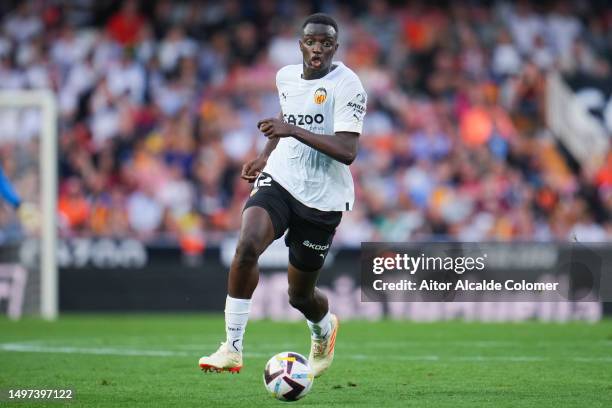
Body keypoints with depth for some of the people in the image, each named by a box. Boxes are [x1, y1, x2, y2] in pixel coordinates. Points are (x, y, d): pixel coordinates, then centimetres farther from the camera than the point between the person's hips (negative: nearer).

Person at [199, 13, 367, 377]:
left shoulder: (347, 86, -14)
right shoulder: (286, 77, 6)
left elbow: (347, 152, -25)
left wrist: (293, 130, -30)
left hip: (322, 197, -4)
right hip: (280, 180, 4)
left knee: (301, 295, 7)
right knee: (247, 245, -27)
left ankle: (324, 328, 47)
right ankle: (233, 348, -21)